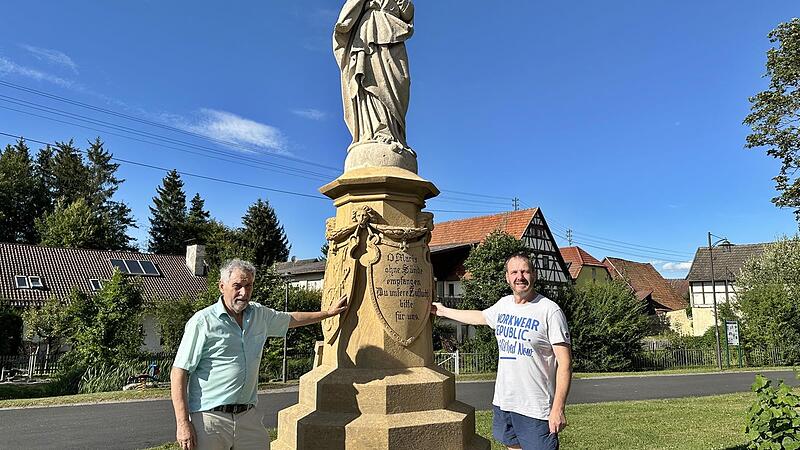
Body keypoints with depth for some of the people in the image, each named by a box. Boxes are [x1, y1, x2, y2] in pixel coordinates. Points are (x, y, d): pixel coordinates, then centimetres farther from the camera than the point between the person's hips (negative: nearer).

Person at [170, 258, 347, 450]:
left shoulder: (260, 314, 10)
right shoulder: (202, 321, -8)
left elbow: (291, 319, 29)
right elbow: (179, 372, -9)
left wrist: (328, 312, 34)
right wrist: (182, 423, -15)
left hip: (248, 416, 5)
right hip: (209, 418, -5)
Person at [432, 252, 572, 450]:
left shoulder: (550, 311, -13)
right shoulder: (503, 304, 7)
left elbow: (564, 362, -15)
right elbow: (479, 317, 28)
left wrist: (558, 409, -19)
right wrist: (444, 311, 36)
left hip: (535, 409, -6)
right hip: (503, 402, 6)